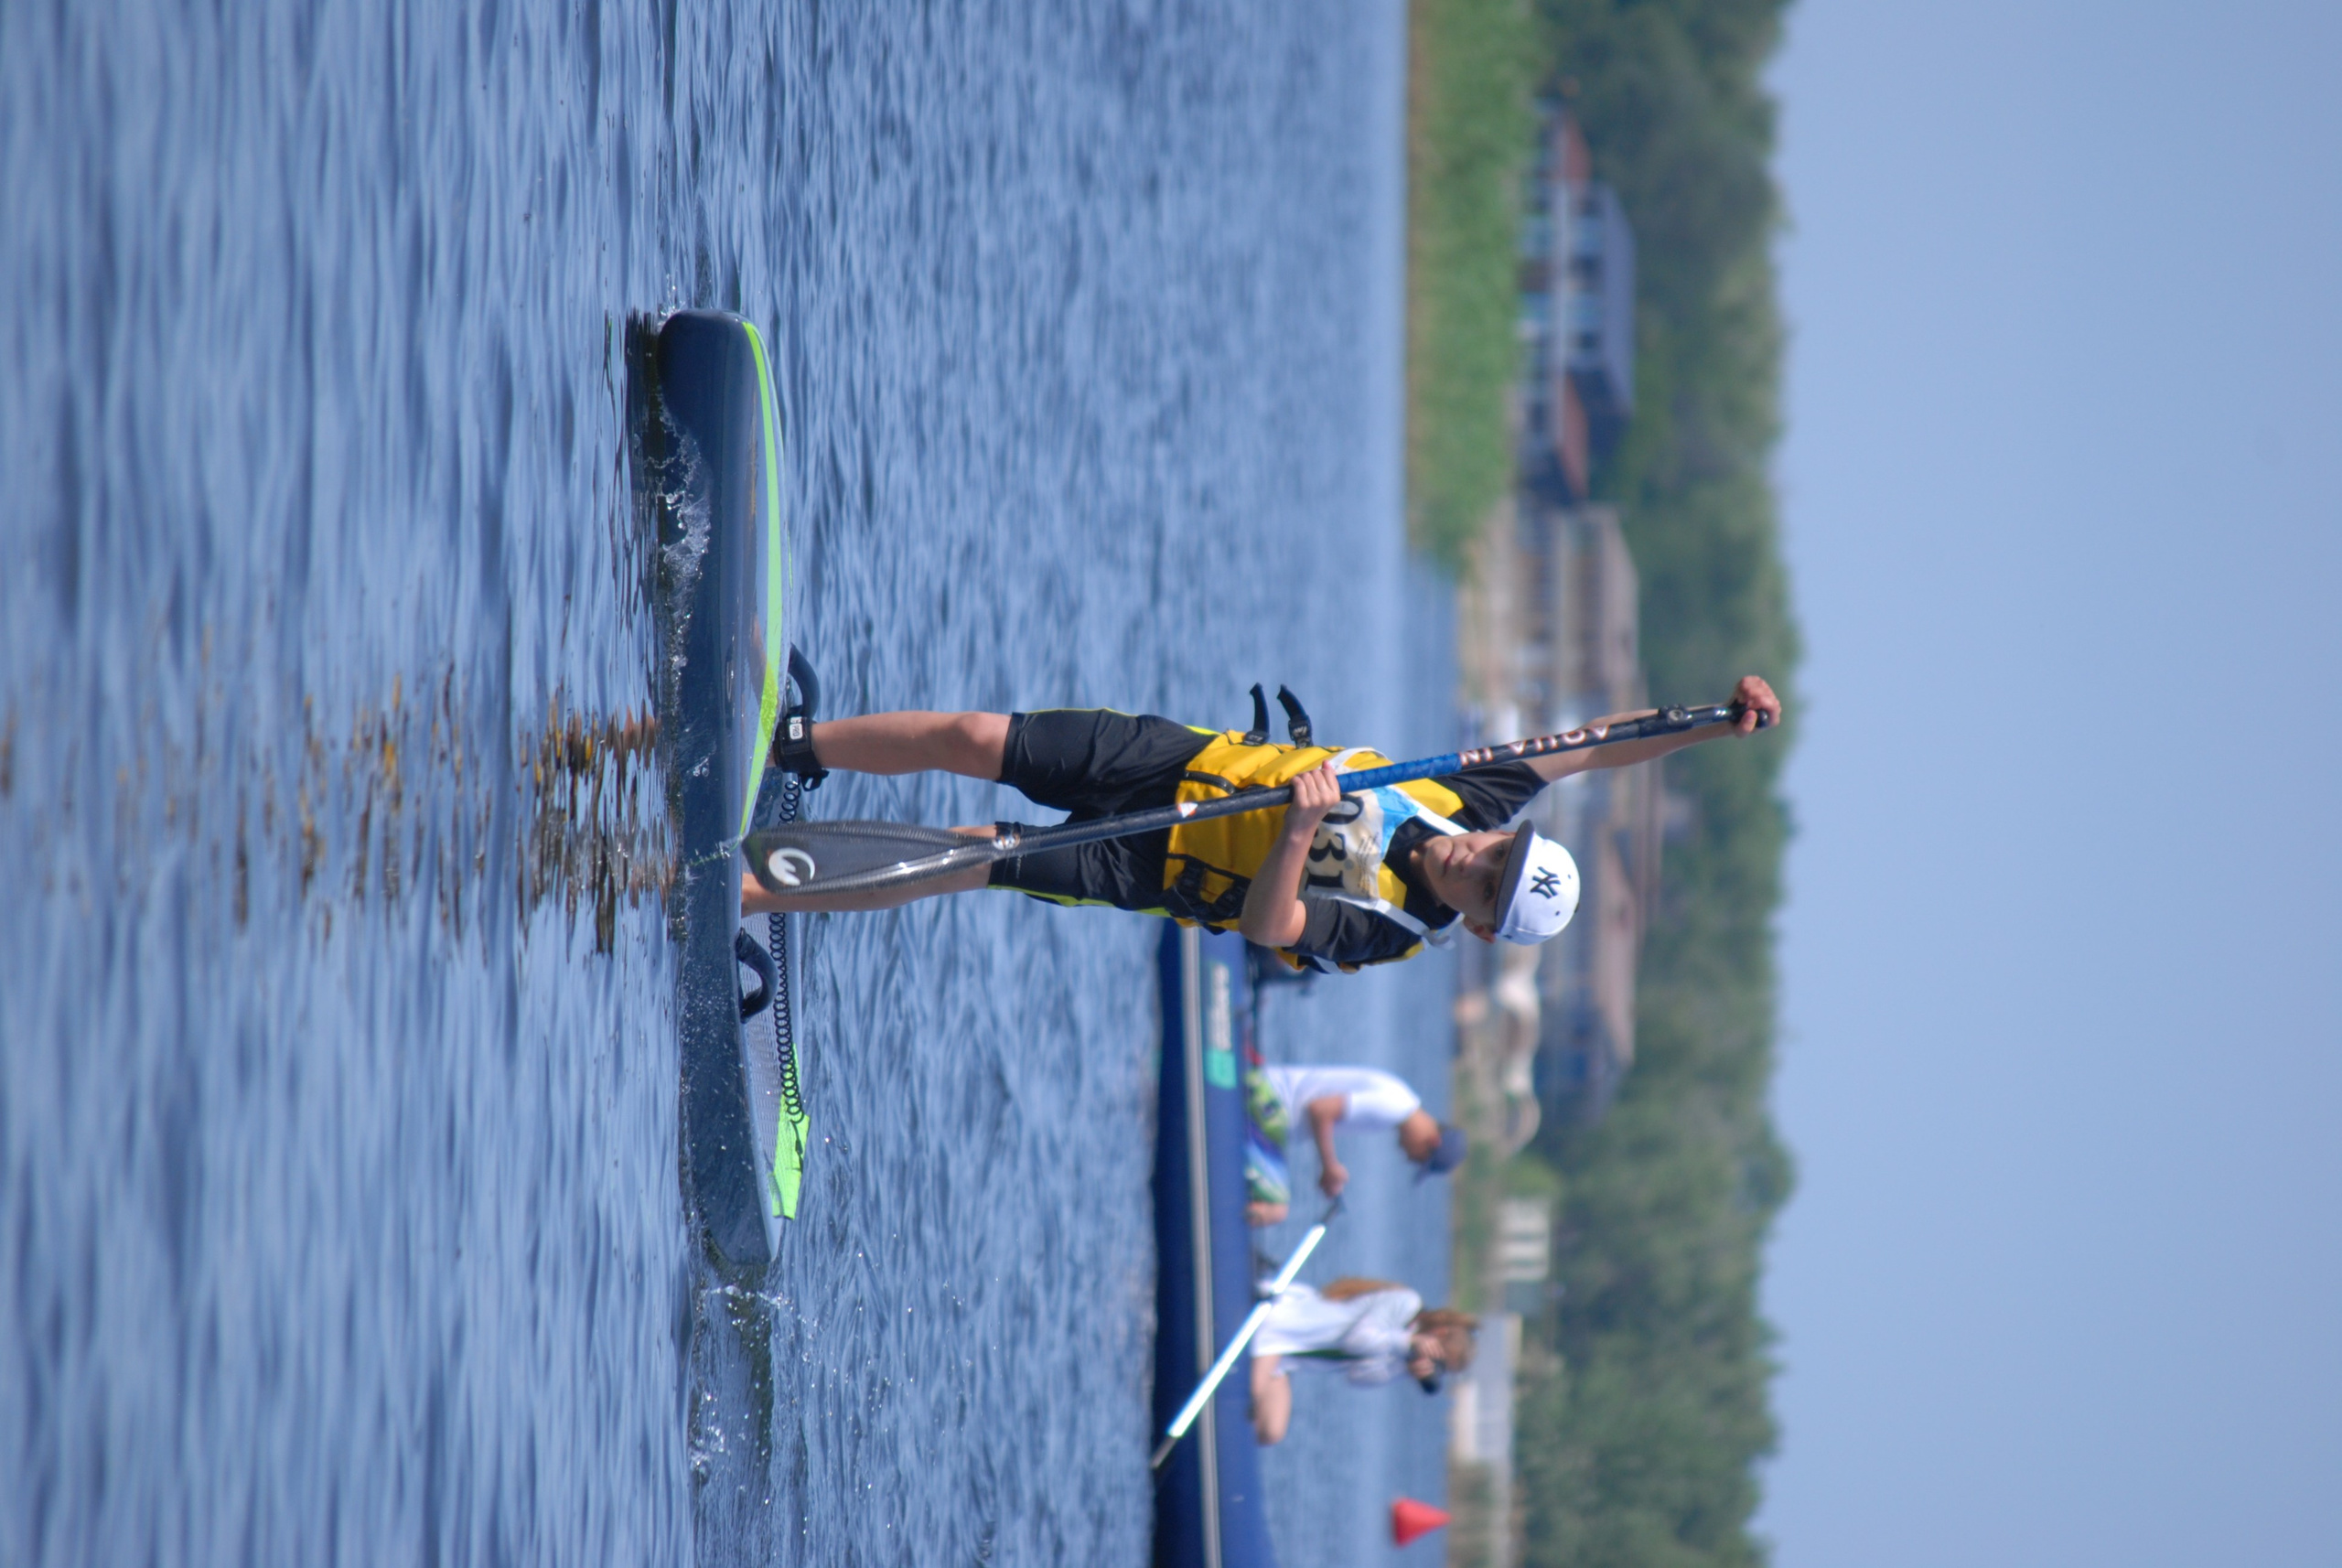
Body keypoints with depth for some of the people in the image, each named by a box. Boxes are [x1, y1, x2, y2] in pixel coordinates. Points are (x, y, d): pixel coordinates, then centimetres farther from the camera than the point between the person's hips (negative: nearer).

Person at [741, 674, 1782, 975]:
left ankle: (735, 896, -2)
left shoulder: (1386, 935, -23)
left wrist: (1300, 831, -50)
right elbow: (1589, 749, -1)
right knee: (971, 740, -4)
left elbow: (1268, 923, -36)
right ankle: (788, 744, 18)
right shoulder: (1475, 805, -9)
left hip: (1156, 865, -5)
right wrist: (1720, 717, -12)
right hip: (1189, 763, 5)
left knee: (959, 863, -13)